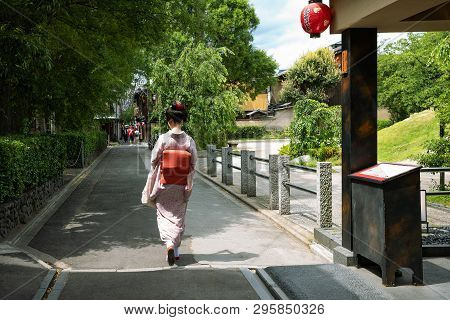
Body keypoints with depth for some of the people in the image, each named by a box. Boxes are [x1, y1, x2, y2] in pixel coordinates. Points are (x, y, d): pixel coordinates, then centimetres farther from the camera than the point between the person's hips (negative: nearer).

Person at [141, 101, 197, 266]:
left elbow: (154, 160, -5)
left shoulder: (163, 139, -10)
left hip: (164, 183, -2)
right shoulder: (189, 140, -6)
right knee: (178, 217, 15)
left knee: (164, 215, 7)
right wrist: (189, 184, 5)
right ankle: (176, 250, 21)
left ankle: (169, 244, -16)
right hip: (182, 185, 2)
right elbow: (193, 163, -4)